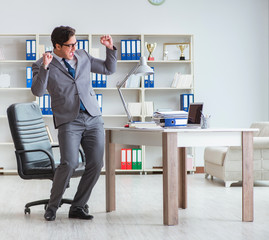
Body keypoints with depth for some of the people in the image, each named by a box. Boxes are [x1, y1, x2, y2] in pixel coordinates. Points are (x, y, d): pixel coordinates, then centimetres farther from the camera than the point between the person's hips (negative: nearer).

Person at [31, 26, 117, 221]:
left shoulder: (83, 56, 14)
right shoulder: (43, 65, 0)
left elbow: (109, 69, 22)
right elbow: (37, 91, -15)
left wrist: (110, 48, 8)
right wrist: (44, 67, -26)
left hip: (93, 118, 5)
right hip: (69, 121, -5)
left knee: (96, 165, -3)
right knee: (69, 163, -20)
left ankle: (77, 207, 11)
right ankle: (52, 207, 1)